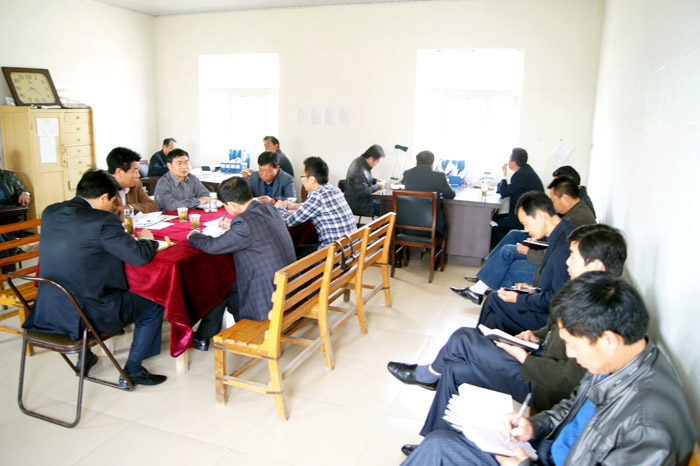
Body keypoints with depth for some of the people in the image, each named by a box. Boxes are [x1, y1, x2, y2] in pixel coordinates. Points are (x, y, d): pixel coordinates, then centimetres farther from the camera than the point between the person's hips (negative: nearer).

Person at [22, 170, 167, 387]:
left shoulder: (50, 212, 4)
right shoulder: (103, 221, -18)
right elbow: (139, 256, -14)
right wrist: (146, 239, 7)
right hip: (85, 314, -8)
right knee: (153, 304, 9)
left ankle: (85, 358, 44)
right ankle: (132, 370, 16)